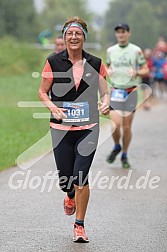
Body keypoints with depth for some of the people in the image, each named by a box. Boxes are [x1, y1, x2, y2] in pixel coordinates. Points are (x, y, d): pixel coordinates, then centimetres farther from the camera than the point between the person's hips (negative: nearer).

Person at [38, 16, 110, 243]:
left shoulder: (95, 63, 2)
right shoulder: (53, 62, -2)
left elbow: (105, 92, 7)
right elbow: (42, 92, 4)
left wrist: (105, 103, -16)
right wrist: (53, 108, -15)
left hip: (88, 128, 0)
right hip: (61, 128, 0)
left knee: (81, 177, -10)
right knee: (65, 178, 4)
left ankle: (80, 225, 6)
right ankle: (70, 196, 43)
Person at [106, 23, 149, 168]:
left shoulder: (136, 50, 0)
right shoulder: (110, 51, 8)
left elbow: (146, 71, 3)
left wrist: (136, 72, -18)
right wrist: (109, 71, 0)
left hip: (131, 92, -1)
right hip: (116, 91, 1)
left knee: (127, 126, 1)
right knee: (115, 125, -13)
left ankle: (125, 156, 20)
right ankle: (116, 147, 17)